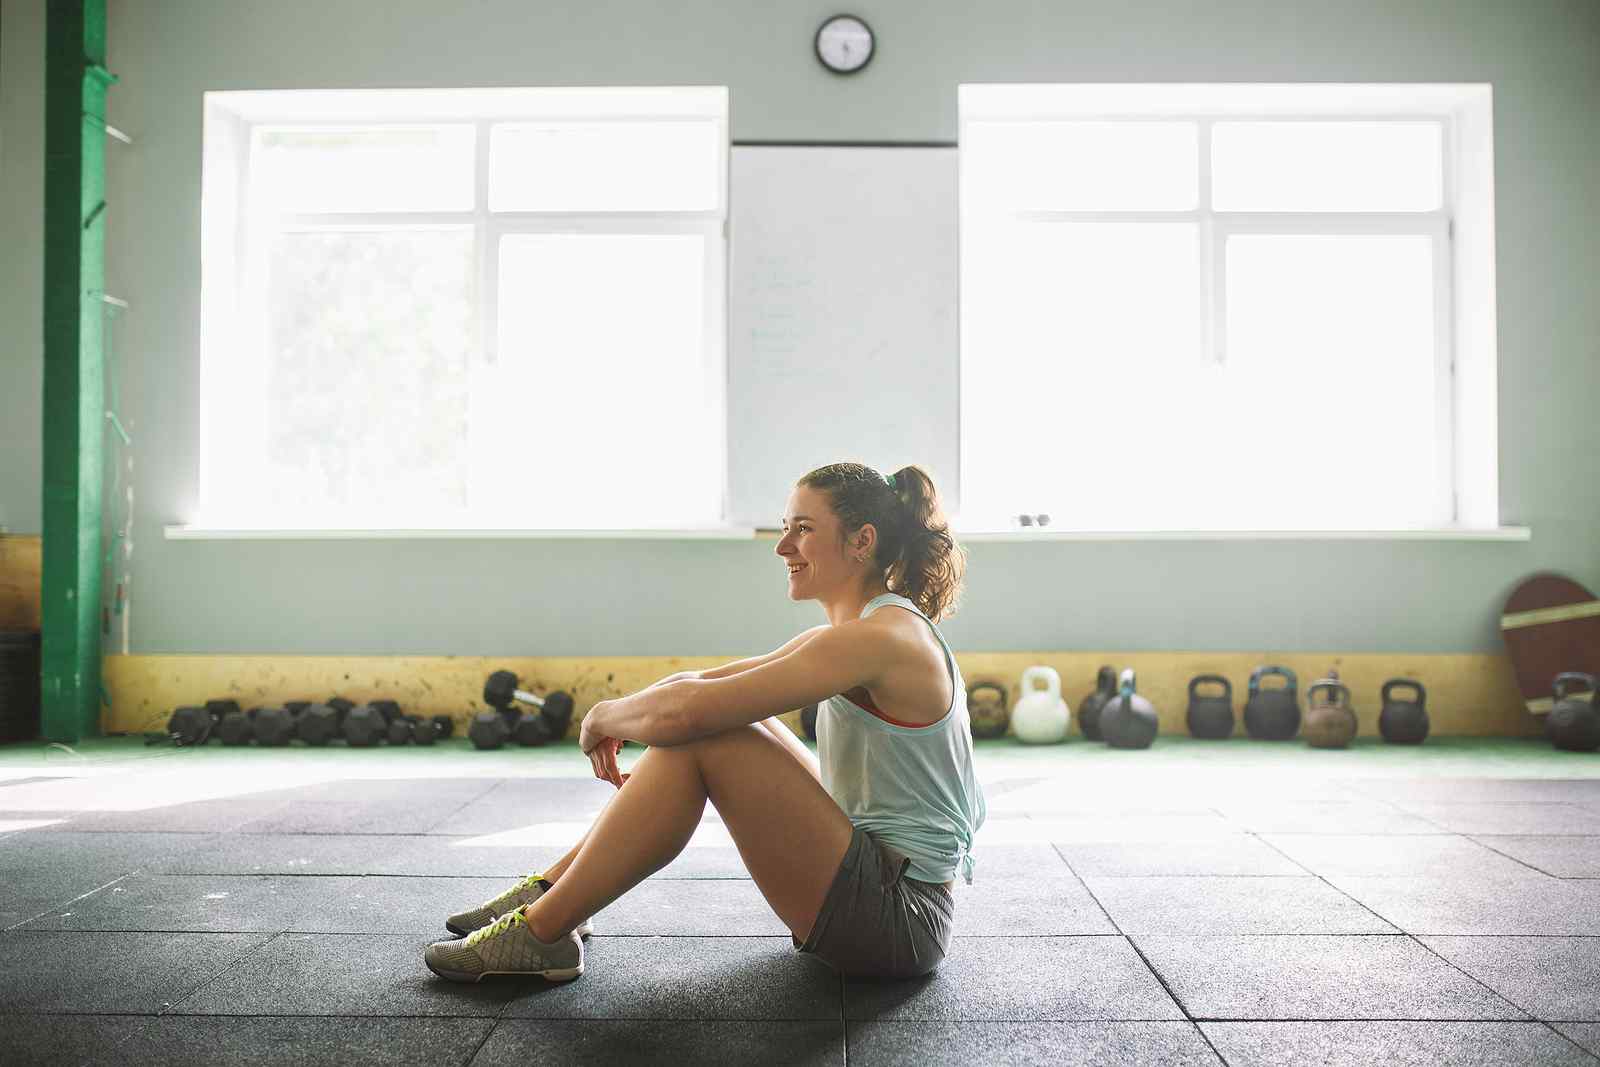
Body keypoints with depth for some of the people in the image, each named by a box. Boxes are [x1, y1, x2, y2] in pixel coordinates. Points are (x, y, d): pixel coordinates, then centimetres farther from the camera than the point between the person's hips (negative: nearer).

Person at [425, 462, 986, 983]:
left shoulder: (881, 638, -20)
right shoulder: (845, 639, 11)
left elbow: (683, 711, -26)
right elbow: (699, 682, 15)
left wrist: (604, 716, -6)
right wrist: (621, 717, -4)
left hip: (898, 922, -10)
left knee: (698, 740, -20)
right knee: (718, 719, 9)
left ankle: (542, 932, -7)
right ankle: (555, 889, 13)